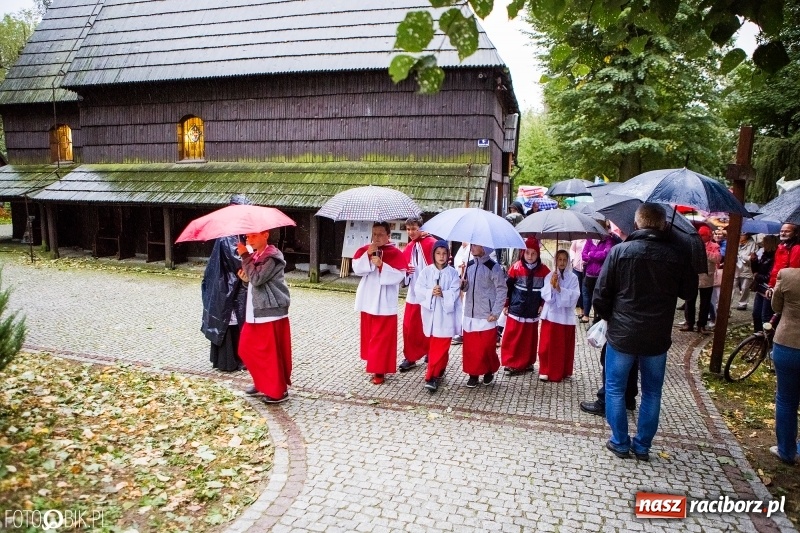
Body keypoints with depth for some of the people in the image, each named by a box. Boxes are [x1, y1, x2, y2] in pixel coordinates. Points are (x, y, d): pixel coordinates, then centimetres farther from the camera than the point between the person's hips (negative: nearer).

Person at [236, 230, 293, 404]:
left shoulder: (273, 257, -14)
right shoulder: (254, 256, 13)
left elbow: (257, 279, -24)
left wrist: (245, 256, -19)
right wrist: (245, 278, 0)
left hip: (271, 312, -9)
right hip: (254, 311, 9)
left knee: (271, 352, -2)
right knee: (246, 348, 14)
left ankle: (279, 391, 11)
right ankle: (263, 382, 31)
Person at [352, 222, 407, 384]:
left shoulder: (395, 253, -7)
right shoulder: (364, 250, 6)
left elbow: (399, 275, -17)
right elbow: (356, 269, -5)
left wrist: (382, 265, -26)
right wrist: (368, 255, -17)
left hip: (384, 303, -5)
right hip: (367, 301, 5)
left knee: (382, 337, -3)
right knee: (369, 334, 16)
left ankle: (380, 370, 1)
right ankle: (373, 362, 33)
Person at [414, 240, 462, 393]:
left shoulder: (453, 273, -1)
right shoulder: (426, 271, 1)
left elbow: (455, 293, -8)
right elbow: (418, 289, -6)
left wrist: (443, 294, -24)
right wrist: (431, 292, -22)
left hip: (445, 313, -1)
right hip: (430, 312, 1)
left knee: (441, 347, -2)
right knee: (433, 346, 13)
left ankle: (431, 377, 2)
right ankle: (438, 372, 30)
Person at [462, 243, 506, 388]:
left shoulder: (493, 266, -9)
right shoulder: (469, 265, 8)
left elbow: (501, 290, -8)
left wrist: (496, 312, -12)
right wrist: (462, 283, -5)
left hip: (486, 315, -5)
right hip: (470, 314, 5)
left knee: (487, 346, 3)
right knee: (470, 346, 7)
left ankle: (489, 372, 24)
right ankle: (473, 373, 20)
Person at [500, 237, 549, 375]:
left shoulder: (544, 270, -4)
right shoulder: (516, 267, -6)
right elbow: (507, 287, 0)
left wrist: (542, 305, 0)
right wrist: (505, 305, 1)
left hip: (532, 311, 1)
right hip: (516, 309, -1)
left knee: (529, 338, 10)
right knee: (512, 337, 2)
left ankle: (527, 363, 23)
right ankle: (511, 363, 14)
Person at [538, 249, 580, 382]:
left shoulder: (573, 277, -2)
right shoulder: (550, 276, 1)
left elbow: (574, 296, -11)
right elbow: (544, 294, -4)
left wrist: (559, 288, -20)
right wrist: (551, 285, -20)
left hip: (566, 316, -1)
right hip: (551, 314, 1)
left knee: (564, 346, 8)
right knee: (547, 345, 3)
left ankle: (563, 371, 21)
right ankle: (545, 371, 16)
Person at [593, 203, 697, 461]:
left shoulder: (620, 251, -11)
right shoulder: (678, 256, -7)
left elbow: (601, 295, -9)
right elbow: (689, 293, 8)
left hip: (621, 335, -2)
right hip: (658, 338, 2)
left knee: (615, 389, 14)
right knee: (652, 392, 17)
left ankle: (620, 443, 20)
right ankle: (642, 446, 25)